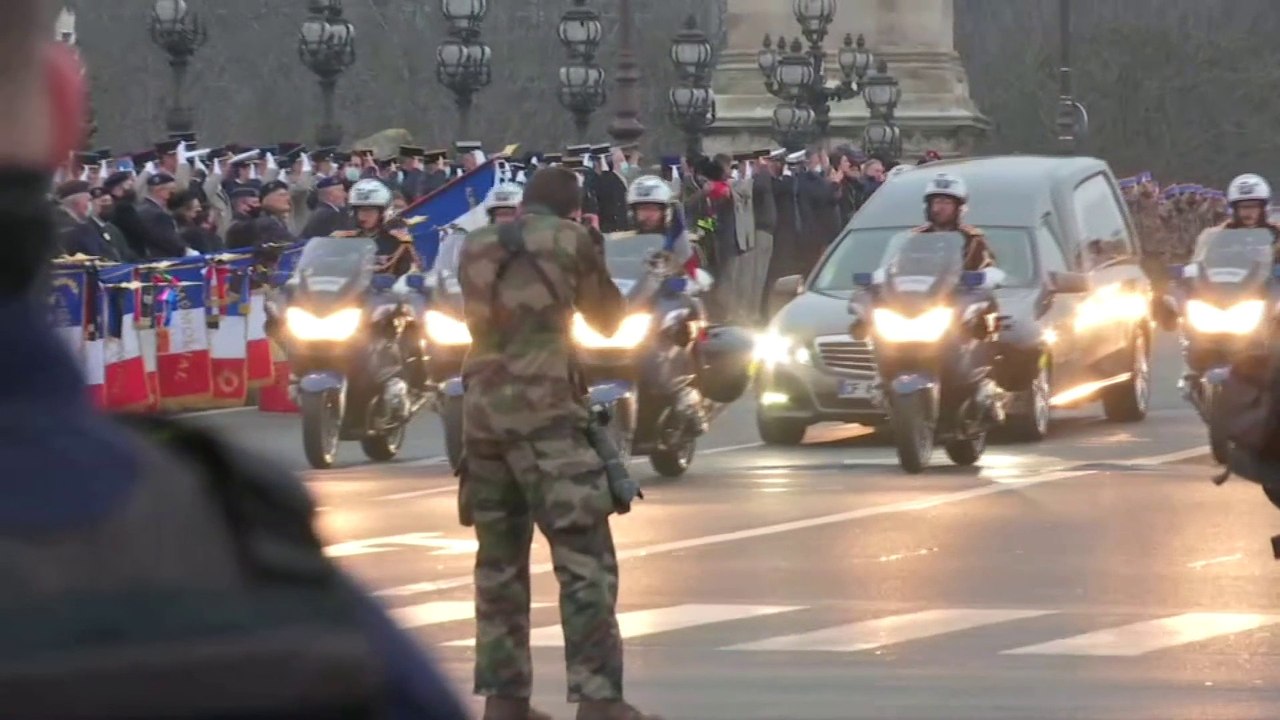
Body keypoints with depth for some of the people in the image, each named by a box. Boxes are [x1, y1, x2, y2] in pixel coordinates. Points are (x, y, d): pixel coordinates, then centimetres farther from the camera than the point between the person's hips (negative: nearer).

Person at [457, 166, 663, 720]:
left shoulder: (476, 247, 13)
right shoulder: (569, 240, -1)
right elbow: (609, 319, 11)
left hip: (482, 408, 6)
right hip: (545, 410, -6)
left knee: (499, 562, 13)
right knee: (584, 560, -6)